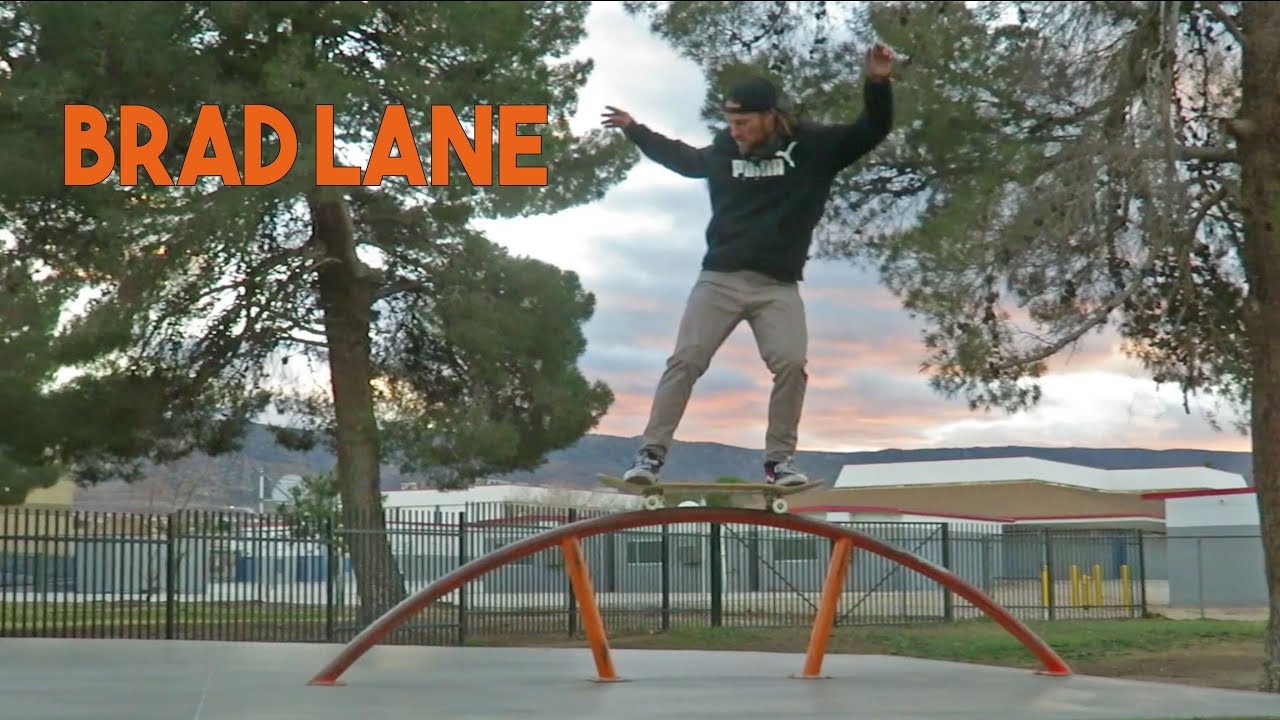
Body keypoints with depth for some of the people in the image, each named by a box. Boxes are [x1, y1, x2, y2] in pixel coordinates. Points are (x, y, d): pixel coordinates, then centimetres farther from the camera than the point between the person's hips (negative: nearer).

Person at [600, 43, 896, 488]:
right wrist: (635, 131, 33)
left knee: (791, 364, -17)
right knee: (685, 361, -8)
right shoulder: (723, 151, 7)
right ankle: (651, 455, -6)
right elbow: (683, 159, 28)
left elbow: (873, 130, 0)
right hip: (719, 279, 1)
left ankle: (779, 459, -2)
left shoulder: (813, 146, 0)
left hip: (779, 286, -1)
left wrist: (878, 84, -16)